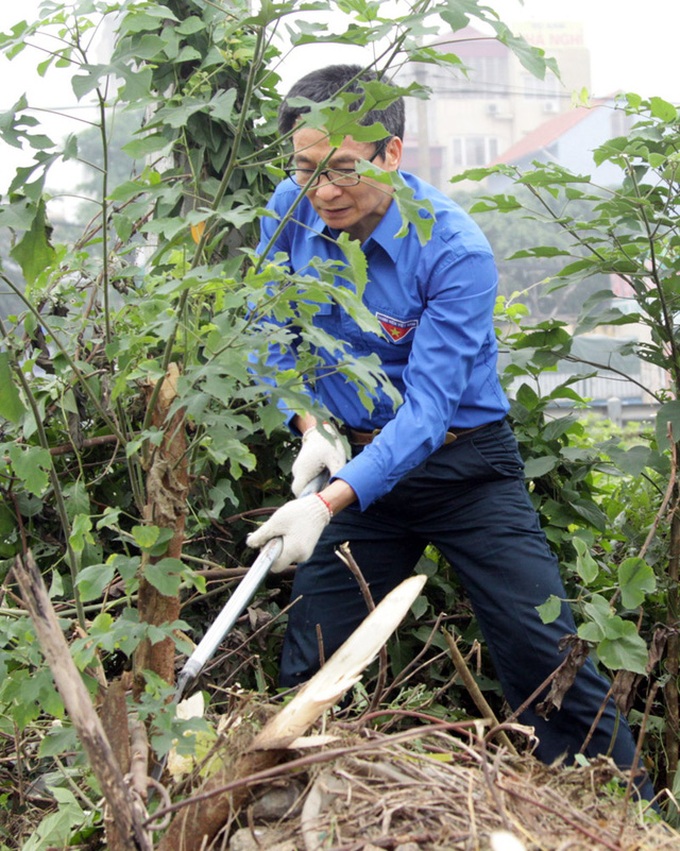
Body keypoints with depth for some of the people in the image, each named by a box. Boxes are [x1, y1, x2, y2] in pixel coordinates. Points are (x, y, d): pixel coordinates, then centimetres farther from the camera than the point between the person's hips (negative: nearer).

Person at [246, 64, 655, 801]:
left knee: (546, 655, -4)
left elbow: (427, 409, -28)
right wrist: (311, 423, -9)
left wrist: (329, 504, -39)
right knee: (309, 667, 8)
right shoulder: (289, 211, -8)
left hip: (465, 468, -4)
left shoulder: (455, 252, -24)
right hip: (352, 458, 4)